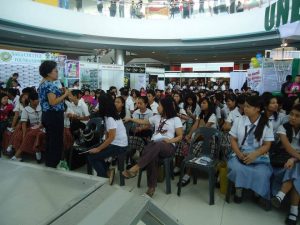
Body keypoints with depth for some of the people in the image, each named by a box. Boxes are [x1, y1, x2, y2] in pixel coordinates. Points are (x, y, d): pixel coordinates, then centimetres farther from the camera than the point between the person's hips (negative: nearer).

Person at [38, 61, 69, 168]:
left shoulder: (43, 84, 15)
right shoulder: (50, 85, -18)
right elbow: (53, 102, -25)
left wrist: (60, 92, 11)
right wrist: (65, 94, -16)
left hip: (47, 115, 11)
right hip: (54, 116, -11)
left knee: (50, 139, 19)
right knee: (56, 140, 1)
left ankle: (49, 162, 31)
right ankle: (53, 164, 11)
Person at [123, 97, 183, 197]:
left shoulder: (175, 119, 6)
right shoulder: (157, 117, 20)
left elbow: (180, 136, 2)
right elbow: (143, 122, 32)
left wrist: (170, 140, -16)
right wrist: (130, 119, 31)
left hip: (168, 146, -3)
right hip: (154, 143, 3)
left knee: (157, 145, -41)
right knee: (151, 155, -35)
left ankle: (135, 168, -44)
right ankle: (151, 187, -31)